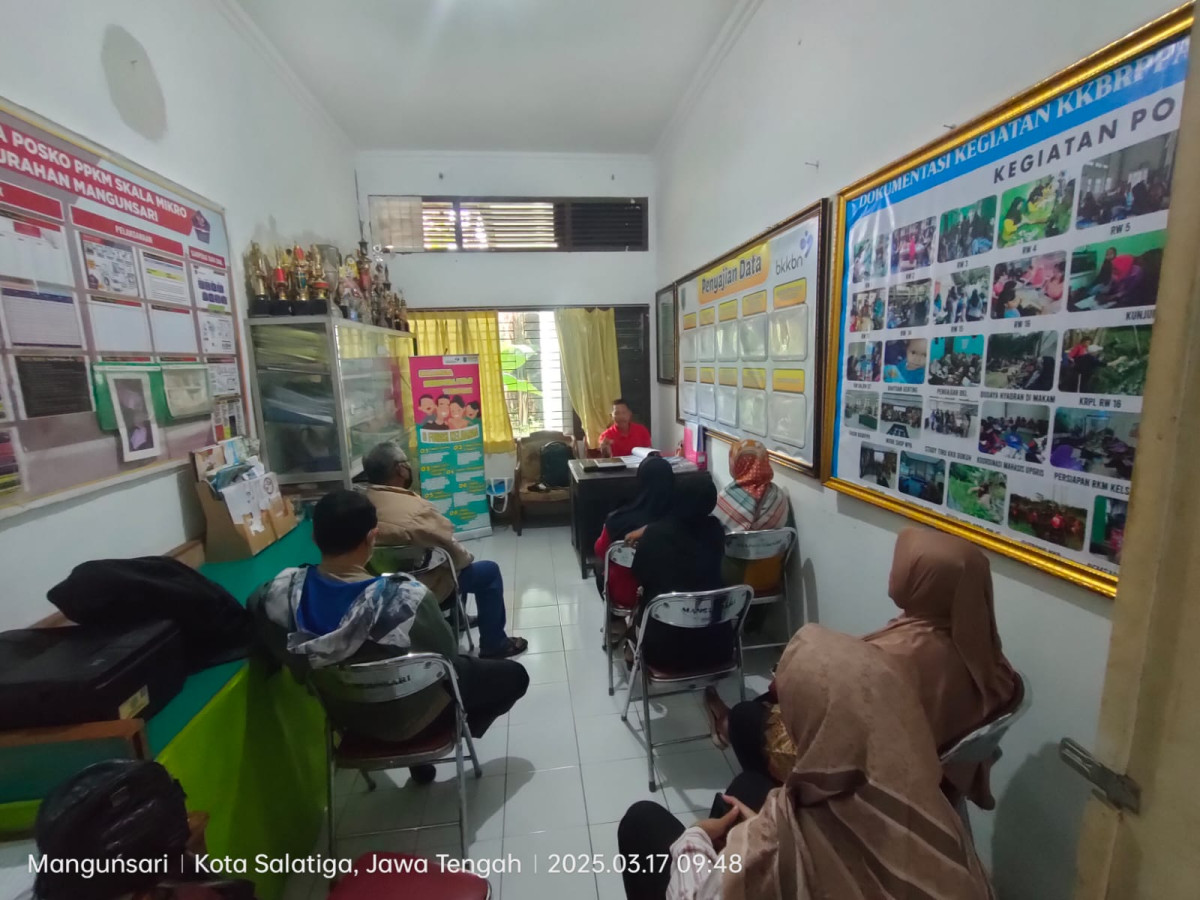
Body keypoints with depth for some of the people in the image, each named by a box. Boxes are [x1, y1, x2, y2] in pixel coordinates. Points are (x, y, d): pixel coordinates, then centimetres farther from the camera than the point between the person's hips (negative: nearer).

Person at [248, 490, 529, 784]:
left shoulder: (282, 590, -23)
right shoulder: (407, 598, -36)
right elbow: (447, 655, -20)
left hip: (342, 714, 5)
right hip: (409, 716, -4)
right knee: (514, 674, 14)